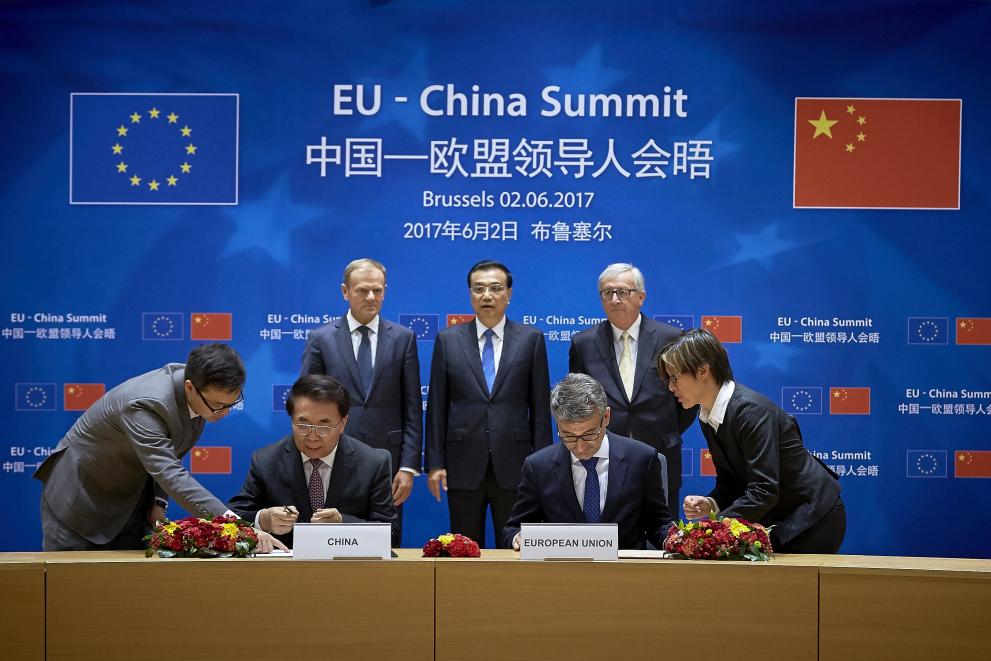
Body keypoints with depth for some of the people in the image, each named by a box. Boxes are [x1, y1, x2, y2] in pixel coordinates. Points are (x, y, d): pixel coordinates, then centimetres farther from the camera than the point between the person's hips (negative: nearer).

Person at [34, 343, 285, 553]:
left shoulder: (206, 391, -13)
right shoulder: (144, 405, -37)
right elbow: (171, 476, -46)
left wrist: (160, 501, -5)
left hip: (133, 498, 7)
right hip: (81, 494, -7)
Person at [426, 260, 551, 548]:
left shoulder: (531, 339, 4)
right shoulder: (448, 340, 6)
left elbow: (540, 407, 3)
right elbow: (436, 407, 5)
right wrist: (435, 463, 0)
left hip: (514, 467, -1)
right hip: (464, 467, 1)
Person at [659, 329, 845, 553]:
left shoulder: (751, 409, -25)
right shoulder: (707, 419, 3)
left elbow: (764, 491, -29)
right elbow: (729, 483, 9)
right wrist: (711, 504, -13)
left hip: (814, 520, -8)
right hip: (777, 521, 8)